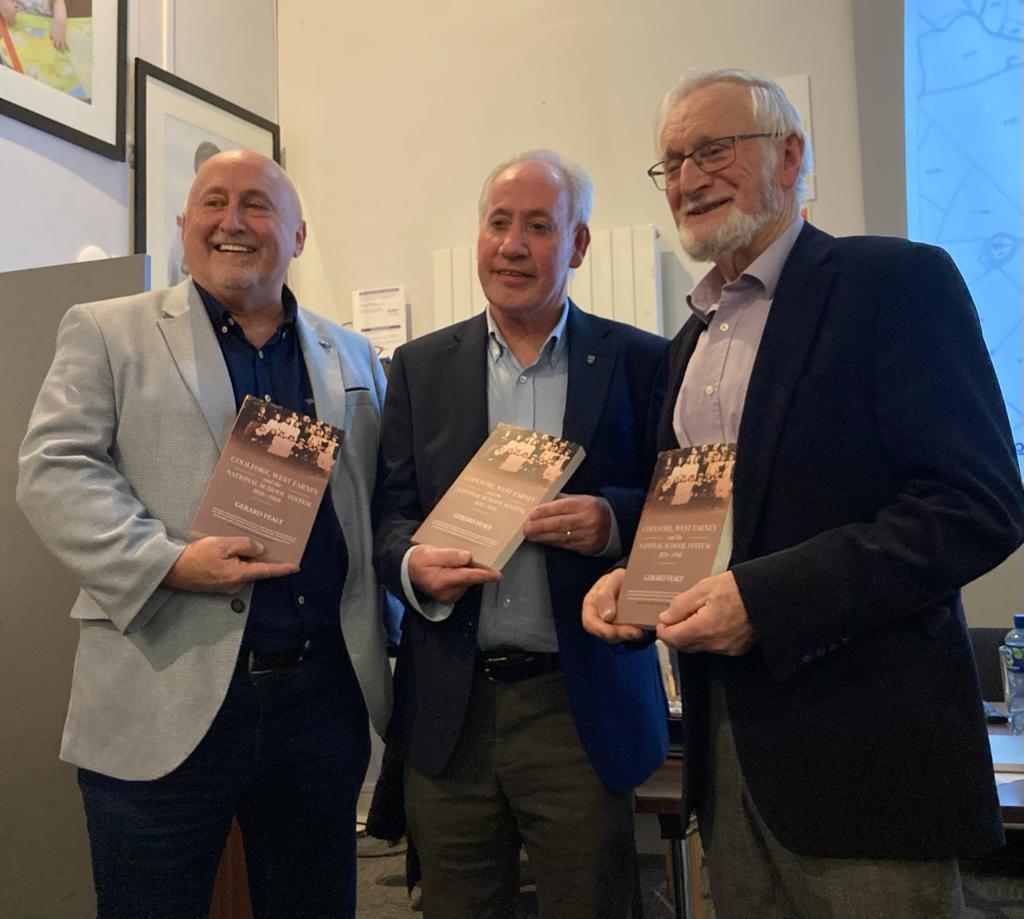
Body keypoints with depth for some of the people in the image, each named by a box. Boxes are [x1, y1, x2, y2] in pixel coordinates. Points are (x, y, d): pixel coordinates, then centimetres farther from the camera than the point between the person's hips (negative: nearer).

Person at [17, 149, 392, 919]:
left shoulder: (351, 356, 14)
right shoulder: (107, 333, 3)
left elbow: (384, 501, 13)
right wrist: (169, 562, -20)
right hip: (167, 705, -3)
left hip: (325, 700, 4)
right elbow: (56, 471, -6)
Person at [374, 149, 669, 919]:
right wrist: (413, 564, -16)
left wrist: (613, 520, -21)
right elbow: (389, 511, 6)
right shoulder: (421, 366, 8)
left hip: (584, 706, -2)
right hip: (449, 707, 2)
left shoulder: (641, 362, 1)